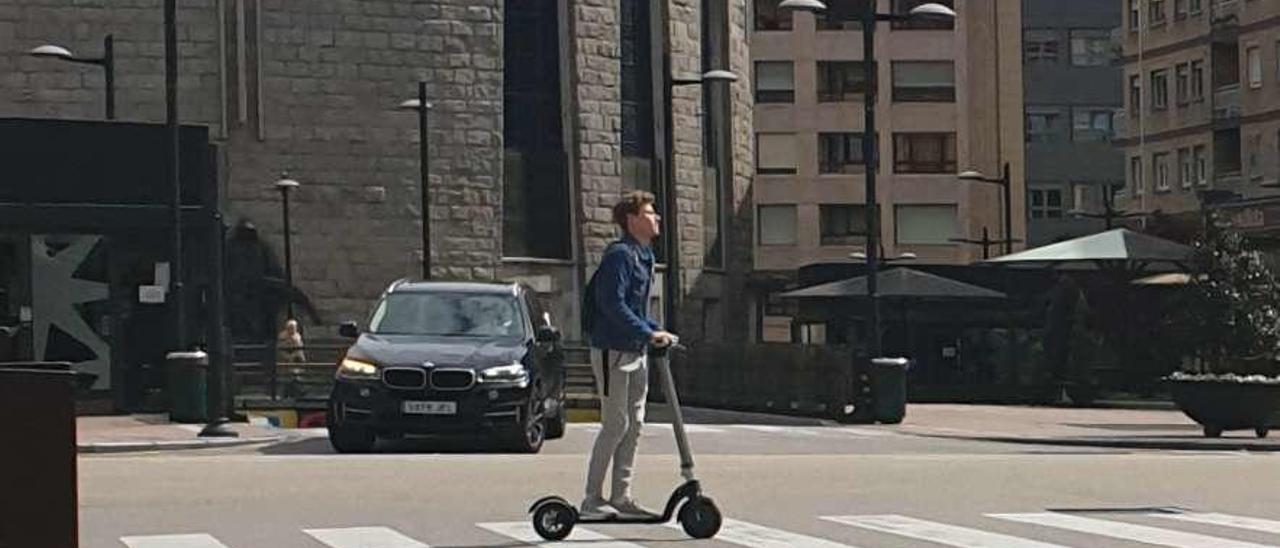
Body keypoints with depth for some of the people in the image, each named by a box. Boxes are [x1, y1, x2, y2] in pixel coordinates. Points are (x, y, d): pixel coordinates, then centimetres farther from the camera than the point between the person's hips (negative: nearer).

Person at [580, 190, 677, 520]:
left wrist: (657, 331, 9)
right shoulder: (620, 255, -15)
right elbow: (614, 304, -23)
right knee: (615, 424, -7)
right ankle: (593, 499, 0)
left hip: (637, 351, 9)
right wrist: (649, 333, -24)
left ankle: (621, 497, 15)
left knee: (634, 424, 10)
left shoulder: (645, 255, 15)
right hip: (614, 349, -9)